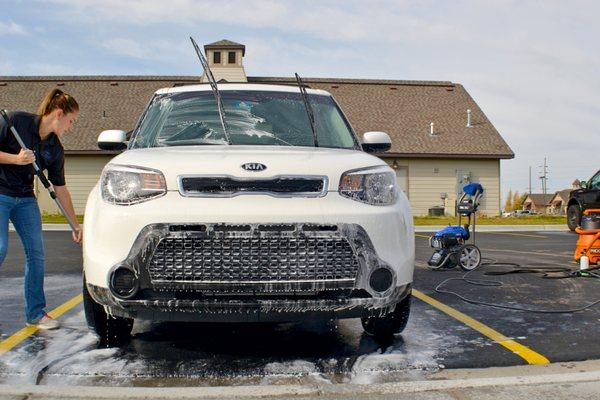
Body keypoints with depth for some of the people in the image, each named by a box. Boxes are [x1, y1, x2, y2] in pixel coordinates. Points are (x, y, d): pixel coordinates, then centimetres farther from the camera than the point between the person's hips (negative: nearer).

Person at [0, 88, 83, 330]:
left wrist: (76, 225, 9)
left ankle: (36, 313, 10)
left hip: (25, 199, 6)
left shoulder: (55, 150, 3)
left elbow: (60, 189, 9)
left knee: (36, 253, 1)